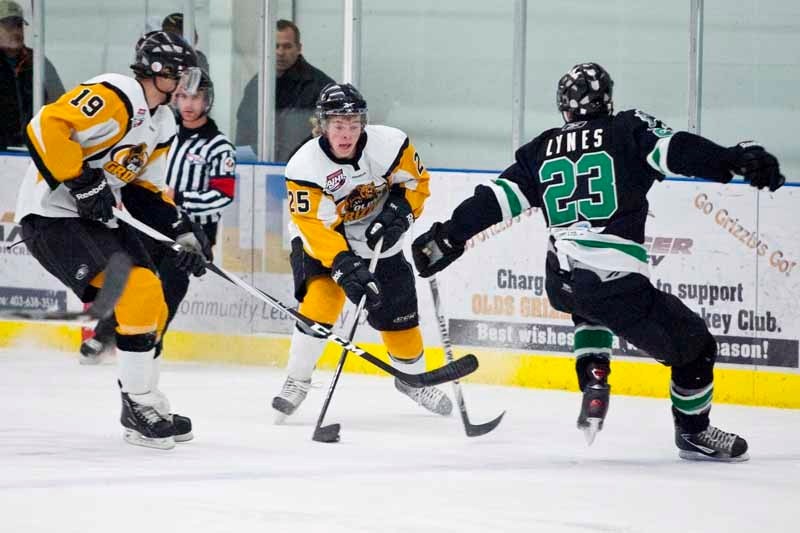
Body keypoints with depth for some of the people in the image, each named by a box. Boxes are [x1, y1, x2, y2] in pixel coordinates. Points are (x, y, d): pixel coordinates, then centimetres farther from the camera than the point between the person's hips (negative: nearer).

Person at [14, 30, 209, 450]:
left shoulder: (162, 124, 14)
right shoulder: (113, 96, -18)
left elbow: (145, 190, 21)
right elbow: (47, 127, -27)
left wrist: (182, 236, 10)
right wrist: (82, 183, -26)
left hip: (97, 215, 10)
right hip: (51, 214, -10)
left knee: (150, 302, 9)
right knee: (135, 293, -20)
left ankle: (145, 408, 21)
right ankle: (141, 407, -13)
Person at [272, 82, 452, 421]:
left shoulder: (389, 144, -22)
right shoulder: (304, 167, -29)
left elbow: (415, 183, -5)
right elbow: (317, 227, -30)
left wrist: (397, 216, -21)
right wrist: (345, 267, -40)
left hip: (375, 234, 3)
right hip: (320, 237, -3)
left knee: (397, 310, 4)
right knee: (322, 297, -24)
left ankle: (412, 378, 30)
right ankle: (296, 380, -10)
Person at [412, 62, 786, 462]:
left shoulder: (541, 150, 15)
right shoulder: (628, 130, 4)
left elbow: (497, 198, 11)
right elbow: (676, 149, -13)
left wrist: (447, 237, 15)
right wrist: (735, 160, -20)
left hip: (560, 280, 6)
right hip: (617, 280, -6)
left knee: (590, 305, 41)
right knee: (693, 347, 11)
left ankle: (593, 377, 20)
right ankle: (693, 433, 21)